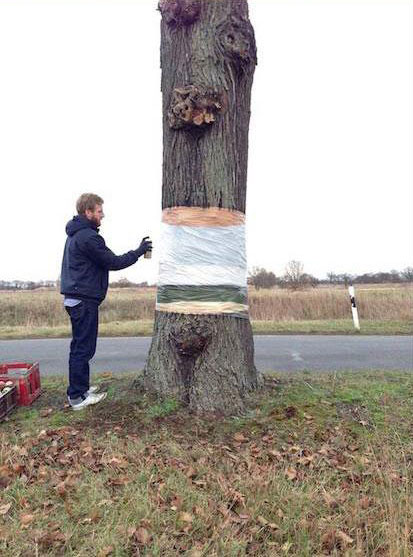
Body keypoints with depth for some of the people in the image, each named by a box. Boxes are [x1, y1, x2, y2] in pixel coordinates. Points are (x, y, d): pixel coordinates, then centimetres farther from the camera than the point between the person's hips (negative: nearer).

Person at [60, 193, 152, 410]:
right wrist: (140, 251, -7)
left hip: (76, 298, 11)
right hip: (84, 300, -11)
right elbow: (113, 263, -15)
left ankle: (80, 388, 29)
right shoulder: (87, 237, -17)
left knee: (80, 346, 17)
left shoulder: (75, 235, 16)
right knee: (83, 348, -3)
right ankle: (77, 397, 7)